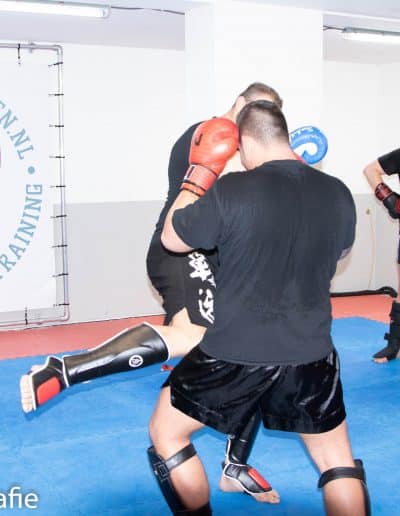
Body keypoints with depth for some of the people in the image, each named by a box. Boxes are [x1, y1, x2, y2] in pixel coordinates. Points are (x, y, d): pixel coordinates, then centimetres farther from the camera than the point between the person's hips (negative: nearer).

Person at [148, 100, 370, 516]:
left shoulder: (231, 191, -16)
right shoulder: (338, 193, -2)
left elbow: (171, 238, 0)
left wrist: (199, 173, 9)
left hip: (234, 356, -3)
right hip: (312, 356, 4)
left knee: (165, 433, 20)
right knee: (339, 463, 24)